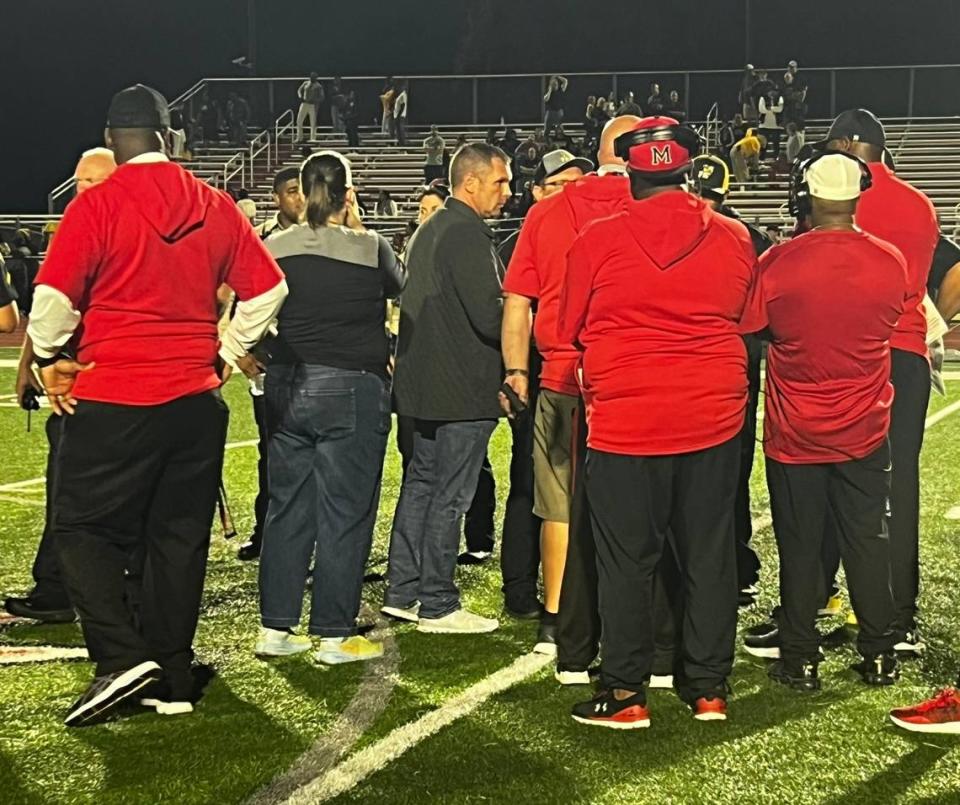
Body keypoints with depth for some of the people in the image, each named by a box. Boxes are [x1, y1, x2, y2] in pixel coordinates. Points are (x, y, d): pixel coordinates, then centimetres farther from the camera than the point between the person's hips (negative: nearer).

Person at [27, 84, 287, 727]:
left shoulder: (98, 205, -8)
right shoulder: (215, 207, 5)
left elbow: (53, 298, -13)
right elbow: (267, 289, 7)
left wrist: (50, 358, 5)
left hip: (112, 400, -4)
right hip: (197, 400, 5)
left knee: (83, 528, 8)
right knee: (180, 537, 11)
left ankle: (121, 655, -7)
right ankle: (173, 680, 16)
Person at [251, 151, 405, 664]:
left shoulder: (274, 248, 1)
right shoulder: (370, 249, -8)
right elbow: (402, 284, 11)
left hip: (288, 390, 4)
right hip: (352, 391, -4)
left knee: (287, 510, 12)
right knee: (345, 515, 3)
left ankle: (275, 629, 18)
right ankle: (335, 636, 8)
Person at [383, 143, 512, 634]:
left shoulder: (427, 231, 15)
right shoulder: (468, 234, -16)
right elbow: (490, 316, -22)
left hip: (422, 383, 10)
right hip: (463, 389, -10)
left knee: (420, 484, 15)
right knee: (449, 497, -2)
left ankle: (401, 592, 21)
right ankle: (437, 606, 5)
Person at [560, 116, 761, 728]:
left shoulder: (597, 240, -7)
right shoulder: (734, 238, 0)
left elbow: (567, 329, 5)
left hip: (623, 420, -2)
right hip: (714, 418, 3)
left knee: (627, 561, 5)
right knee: (709, 556, 12)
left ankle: (626, 692, 11)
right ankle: (709, 686, 20)